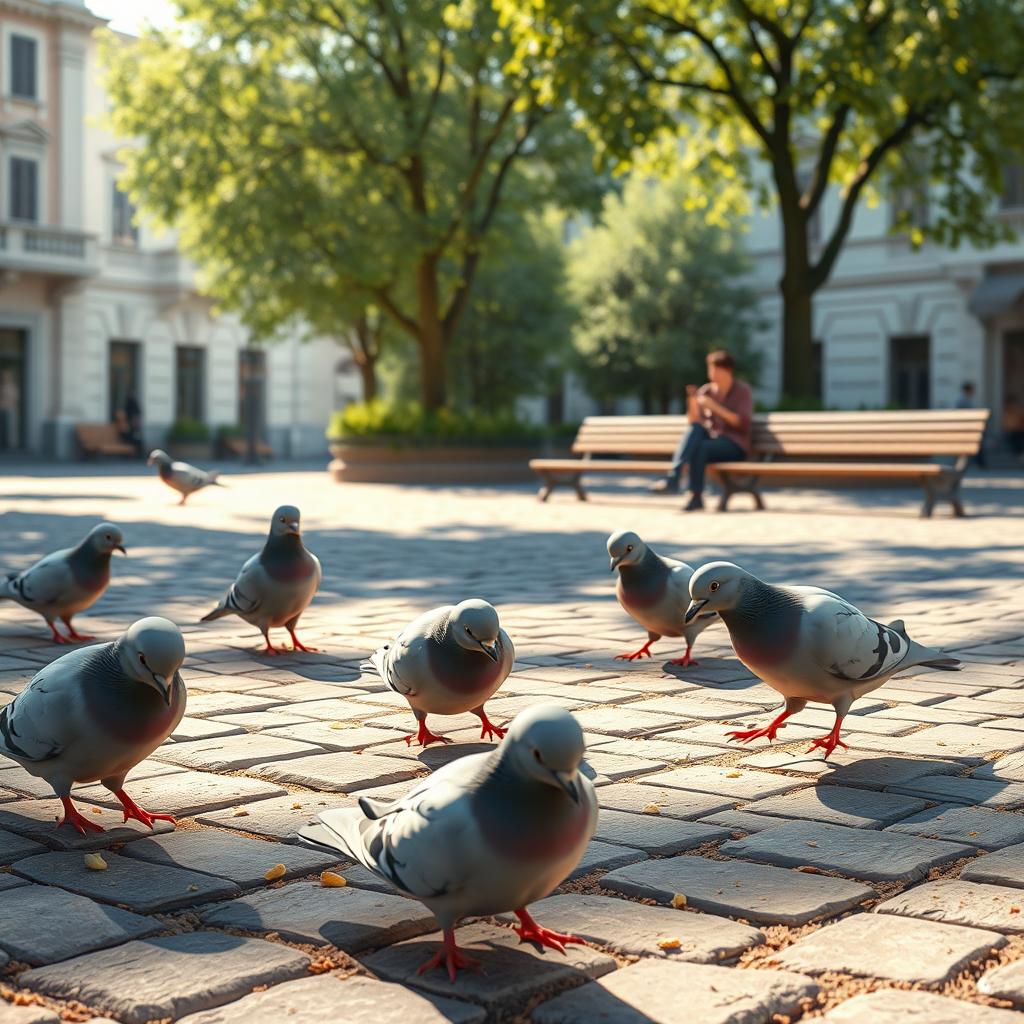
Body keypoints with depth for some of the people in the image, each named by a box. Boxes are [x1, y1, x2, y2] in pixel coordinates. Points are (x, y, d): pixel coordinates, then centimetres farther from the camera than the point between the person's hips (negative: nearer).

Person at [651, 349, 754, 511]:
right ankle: (673, 477, -42)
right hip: (712, 439, 4)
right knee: (696, 429, -30)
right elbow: (694, 422, 5)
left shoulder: (743, 392, 0)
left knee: (699, 447, -34)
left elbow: (743, 424, -13)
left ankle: (696, 496, -33)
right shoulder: (706, 391, 11)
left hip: (735, 445, -4)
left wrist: (715, 407, -19)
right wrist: (692, 402, -13)